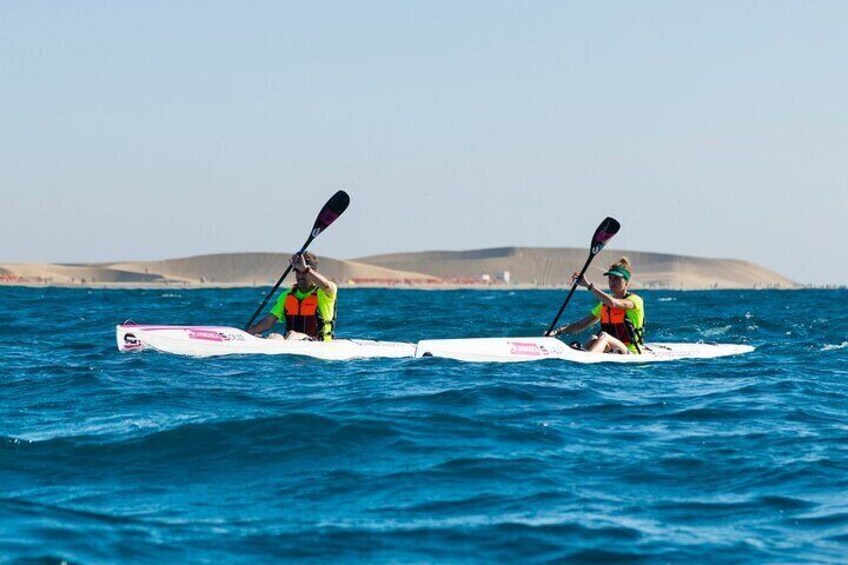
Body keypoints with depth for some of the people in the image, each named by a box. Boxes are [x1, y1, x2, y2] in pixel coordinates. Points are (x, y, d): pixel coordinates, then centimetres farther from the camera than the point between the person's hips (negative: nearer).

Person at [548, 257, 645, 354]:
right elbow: (582, 324, 16)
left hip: (631, 353, -6)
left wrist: (588, 285, -25)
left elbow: (612, 303, -24)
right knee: (594, 339, -26)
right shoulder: (604, 304, 18)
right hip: (609, 352, 6)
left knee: (603, 336, -33)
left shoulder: (635, 300, -4)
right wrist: (558, 331, 1)